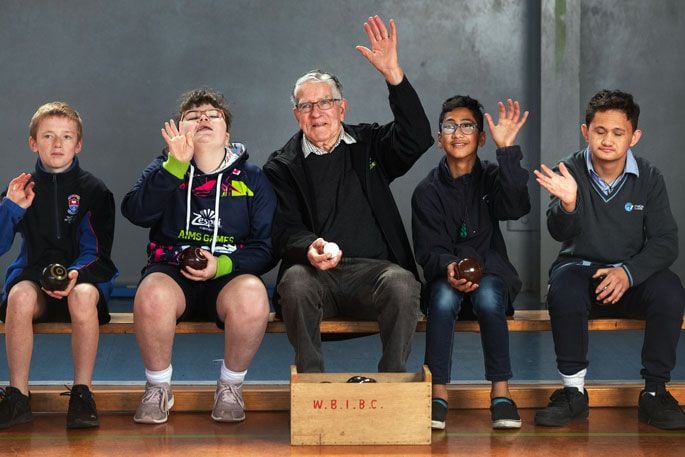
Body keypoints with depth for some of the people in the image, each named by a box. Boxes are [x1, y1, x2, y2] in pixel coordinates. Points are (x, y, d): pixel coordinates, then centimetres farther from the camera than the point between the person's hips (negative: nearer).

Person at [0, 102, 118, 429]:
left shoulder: (94, 191, 4)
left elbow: (96, 251, -2)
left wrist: (76, 273, -22)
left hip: (83, 275, -1)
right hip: (33, 273, 1)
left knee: (83, 296, -37)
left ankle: (82, 393, -27)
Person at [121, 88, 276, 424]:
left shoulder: (252, 179, 10)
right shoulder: (165, 170, 11)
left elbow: (266, 246, 4)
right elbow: (135, 213, -10)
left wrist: (223, 265, -14)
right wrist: (175, 165, -19)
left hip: (230, 274, 0)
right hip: (172, 272, 0)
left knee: (252, 297, -35)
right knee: (152, 296, -35)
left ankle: (230, 386, -9)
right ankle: (158, 388, -11)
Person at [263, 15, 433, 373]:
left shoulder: (369, 145, 15)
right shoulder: (282, 167, 12)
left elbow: (417, 138, -4)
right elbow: (284, 231, 1)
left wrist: (393, 74, -13)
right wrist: (310, 249, -25)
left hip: (373, 268, 1)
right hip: (317, 272, 0)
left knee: (402, 284, -32)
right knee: (295, 282, -35)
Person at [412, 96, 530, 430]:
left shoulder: (491, 177, 4)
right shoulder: (427, 191, 3)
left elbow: (517, 208, -19)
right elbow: (428, 250, -4)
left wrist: (506, 149, -24)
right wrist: (449, 268, -27)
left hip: (490, 271, 0)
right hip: (444, 275, 0)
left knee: (488, 299, -34)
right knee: (443, 299, -34)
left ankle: (501, 391, -25)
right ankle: (438, 394, -30)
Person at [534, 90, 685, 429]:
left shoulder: (649, 179, -3)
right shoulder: (570, 172, -8)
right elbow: (559, 232, -22)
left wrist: (629, 273, -23)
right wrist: (567, 204, -45)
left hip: (632, 275, 1)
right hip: (580, 267, -1)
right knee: (564, 292, -35)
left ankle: (654, 393, -18)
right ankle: (573, 392, -19)